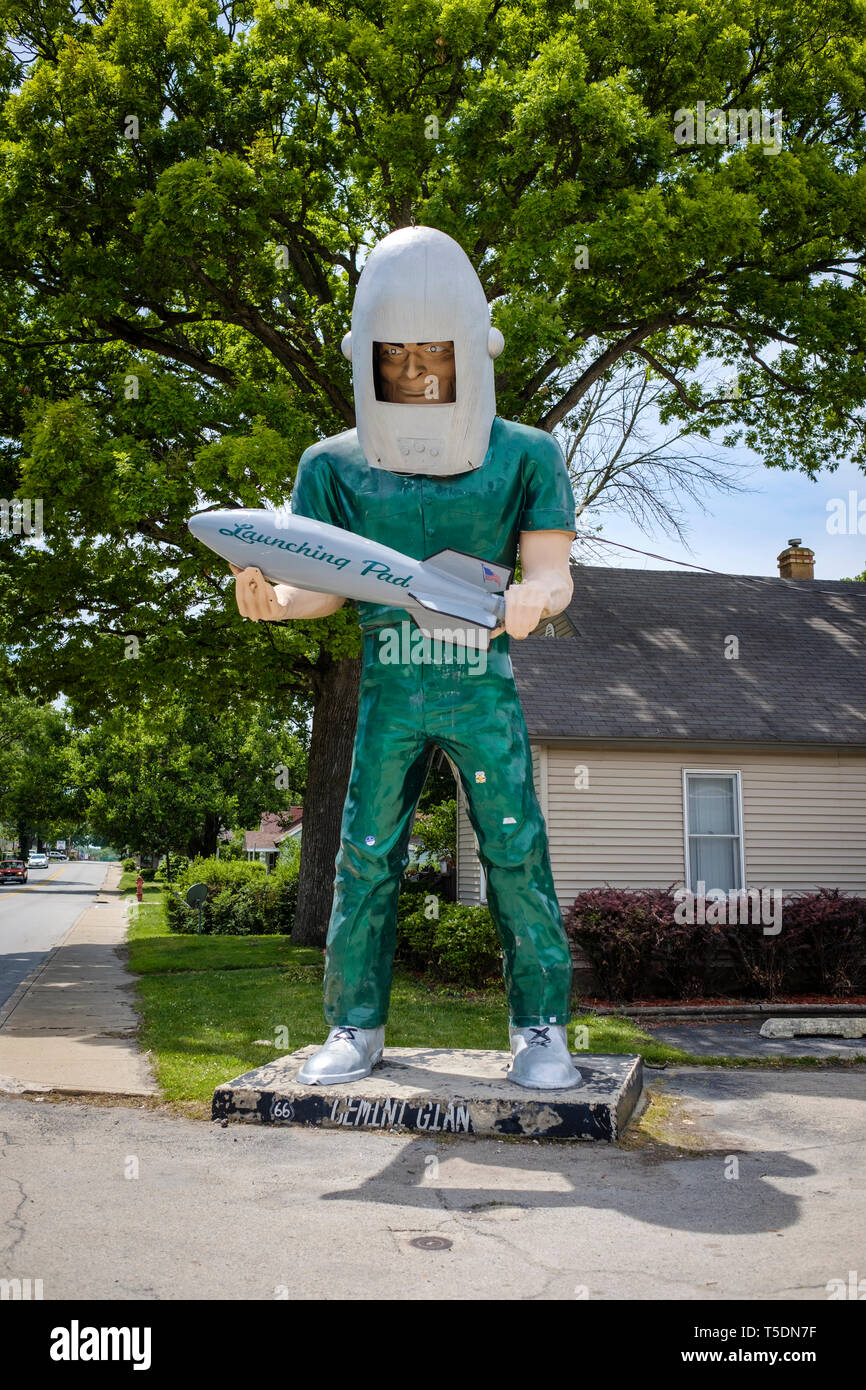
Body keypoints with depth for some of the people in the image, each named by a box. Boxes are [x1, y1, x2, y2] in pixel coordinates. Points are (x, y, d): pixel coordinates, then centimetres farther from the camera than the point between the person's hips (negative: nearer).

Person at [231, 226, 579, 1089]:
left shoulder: (524, 457, 0)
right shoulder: (336, 466, 3)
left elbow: (552, 569, -4)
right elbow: (325, 583, 2)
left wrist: (532, 597, -28)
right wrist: (276, 599, -21)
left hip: (484, 687, -1)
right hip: (389, 690, 1)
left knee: (515, 851, -4)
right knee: (365, 856, 1)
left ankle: (540, 1028, 9)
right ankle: (356, 1028, 15)